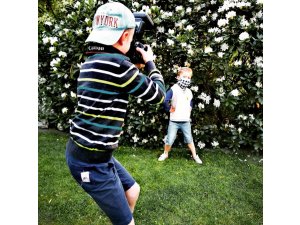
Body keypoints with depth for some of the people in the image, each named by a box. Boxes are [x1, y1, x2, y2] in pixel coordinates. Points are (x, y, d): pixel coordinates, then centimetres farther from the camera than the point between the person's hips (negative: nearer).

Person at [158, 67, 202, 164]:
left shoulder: (189, 92, 8)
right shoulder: (173, 89, -12)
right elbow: (164, 100, -22)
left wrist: (189, 108, 13)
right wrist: (169, 109, -11)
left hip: (186, 121, 4)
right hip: (174, 121, -4)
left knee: (189, 139, 13)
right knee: (170, 140, 2)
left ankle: (195, 155, 27)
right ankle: (165, 154, 26)